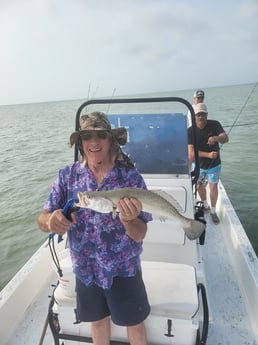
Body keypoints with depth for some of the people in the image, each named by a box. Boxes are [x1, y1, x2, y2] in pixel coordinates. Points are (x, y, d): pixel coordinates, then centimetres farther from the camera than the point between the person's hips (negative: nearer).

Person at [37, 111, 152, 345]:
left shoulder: (131, 177, -19)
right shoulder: (68, 175, -10)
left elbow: (140, 235, -17)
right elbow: (42, 221, -11)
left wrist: (128, 220, -40)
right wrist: (51, 220, -34)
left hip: (123, 270, -2)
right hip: (85, 269, 3)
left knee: (134, 323, 20)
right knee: (97, 320, 26)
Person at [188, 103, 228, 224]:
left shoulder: (214, 124, -14)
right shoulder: (191, 131, -17)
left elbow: (225, 138, -25)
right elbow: (191, 151, -22)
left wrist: (216, 138, -48)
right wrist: (208, 154, -34)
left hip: (214, 164, -1)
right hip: (199, 165, 1)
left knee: (213, 188, 4)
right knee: (200, 187, 17)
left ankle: (213, 211, 27)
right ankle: (205, 206, 45)